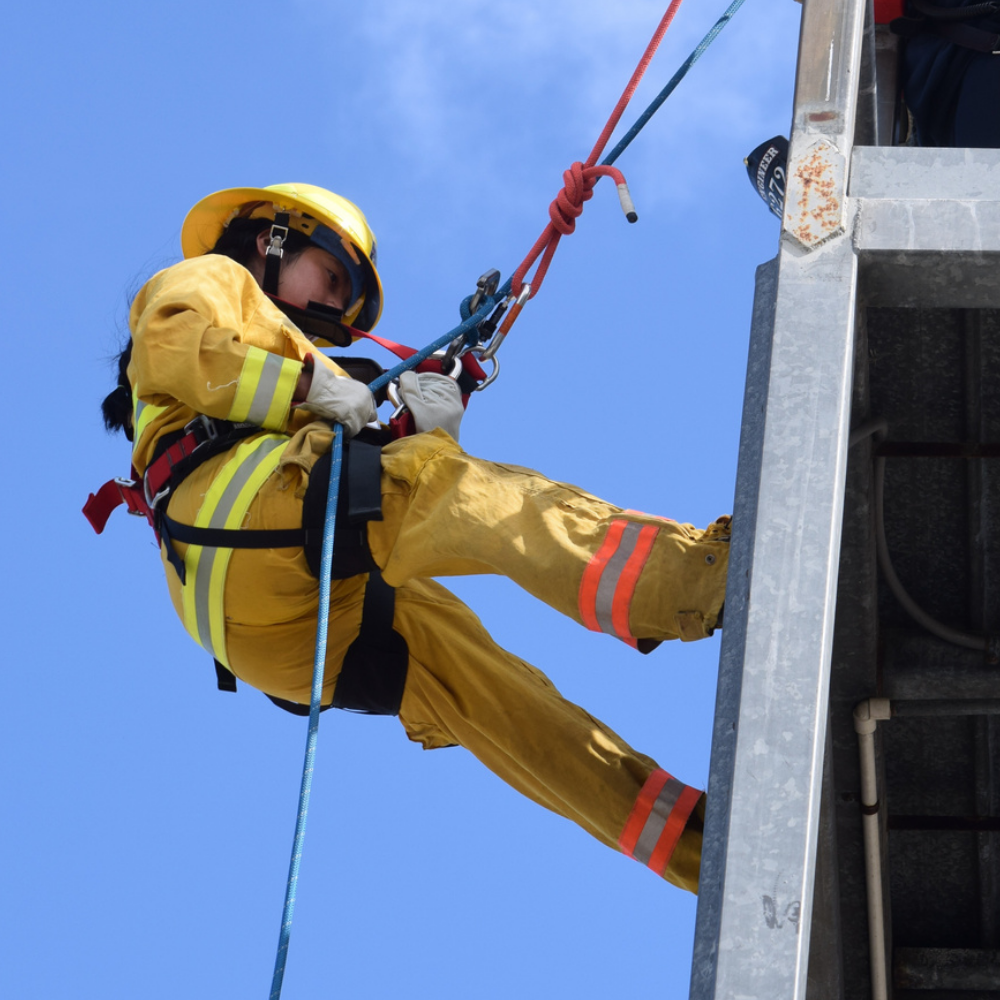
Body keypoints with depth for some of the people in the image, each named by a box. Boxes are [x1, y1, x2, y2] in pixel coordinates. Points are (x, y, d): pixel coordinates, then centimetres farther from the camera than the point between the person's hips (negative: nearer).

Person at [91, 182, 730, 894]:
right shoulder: (212, 278, 25)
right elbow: (169, 346, -4)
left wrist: (431, 437, 12)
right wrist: (312, 386, -2)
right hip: (249, 516, -8)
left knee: (468, 679, -2)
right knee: (480, 503, -22)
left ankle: (690, 835, -11)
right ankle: (695, 574, -43)